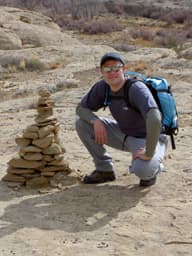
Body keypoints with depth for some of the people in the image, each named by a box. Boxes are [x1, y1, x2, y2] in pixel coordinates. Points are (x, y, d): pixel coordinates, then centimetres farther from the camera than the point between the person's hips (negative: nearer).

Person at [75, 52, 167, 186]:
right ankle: (105, 169, 6)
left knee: (142, 170, -37)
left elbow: (154, 119, -44)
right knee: (81, 123, -7)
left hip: (147, 139, -6)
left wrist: (148, 154, -39)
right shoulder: (101, 87, -10)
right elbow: (81, 108, 1)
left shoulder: (137, 88, -30)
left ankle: (153, 166, 3)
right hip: (123, 134, 6)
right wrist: (96, 121, -20)